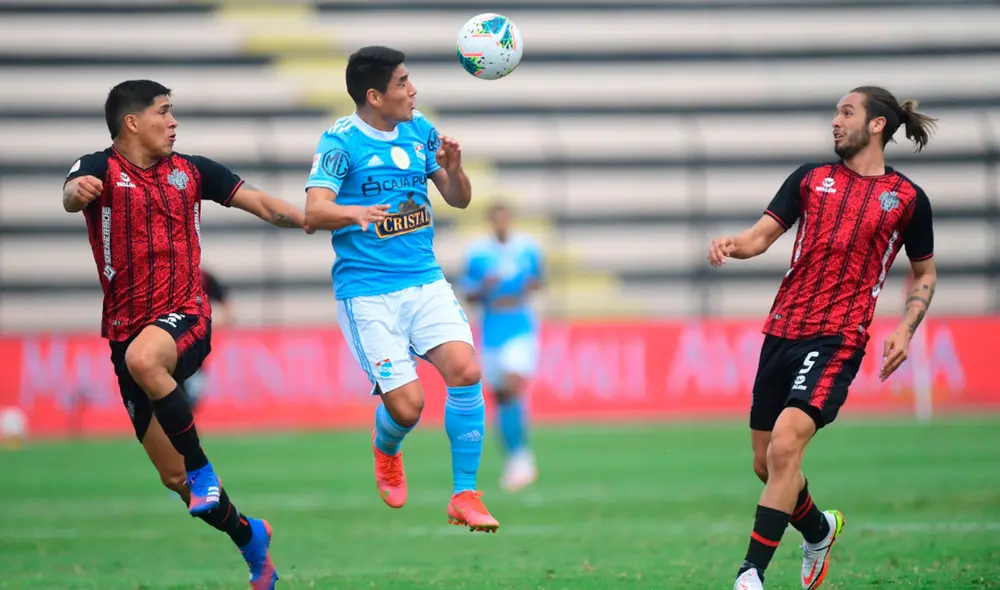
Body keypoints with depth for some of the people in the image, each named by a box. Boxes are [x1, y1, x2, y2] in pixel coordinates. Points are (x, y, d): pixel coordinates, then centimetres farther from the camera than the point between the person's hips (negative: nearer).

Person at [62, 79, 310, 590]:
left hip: (184, 318, -1)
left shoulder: (190, 170, 7)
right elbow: (71, 196, -23)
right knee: (172, 478, 6)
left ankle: (202, 468, -25)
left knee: (143, 358, -39)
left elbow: (258, 202, 6)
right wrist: (77, 190, -48)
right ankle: (249, 538, 29)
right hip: (128, 332, 1)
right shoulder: (101, 169, -2)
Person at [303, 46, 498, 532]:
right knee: (407, 405, -13)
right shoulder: (341, 141, -9)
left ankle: (465, 497, -6)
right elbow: (314, 212, -19)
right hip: (366, 290, -5)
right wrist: (353, 212, -40)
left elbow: (459, 200, 15)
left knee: (466, 370, -18)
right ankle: (385, 452, 27)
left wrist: (453, 167, -8)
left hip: (424, 280, 5)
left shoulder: (420, 130, 8)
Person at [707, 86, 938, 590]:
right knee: (765, 462, 10)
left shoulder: (907, 198, 4)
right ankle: (819, 531, 40)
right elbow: (762, 235, 7)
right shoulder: (811, 178, 12)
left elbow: (924, 273, 15)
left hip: (838, 339, -5)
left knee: (785, 444, -22)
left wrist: (905, 330, 0)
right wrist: (732, 244, -16)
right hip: (782, 330, 5)